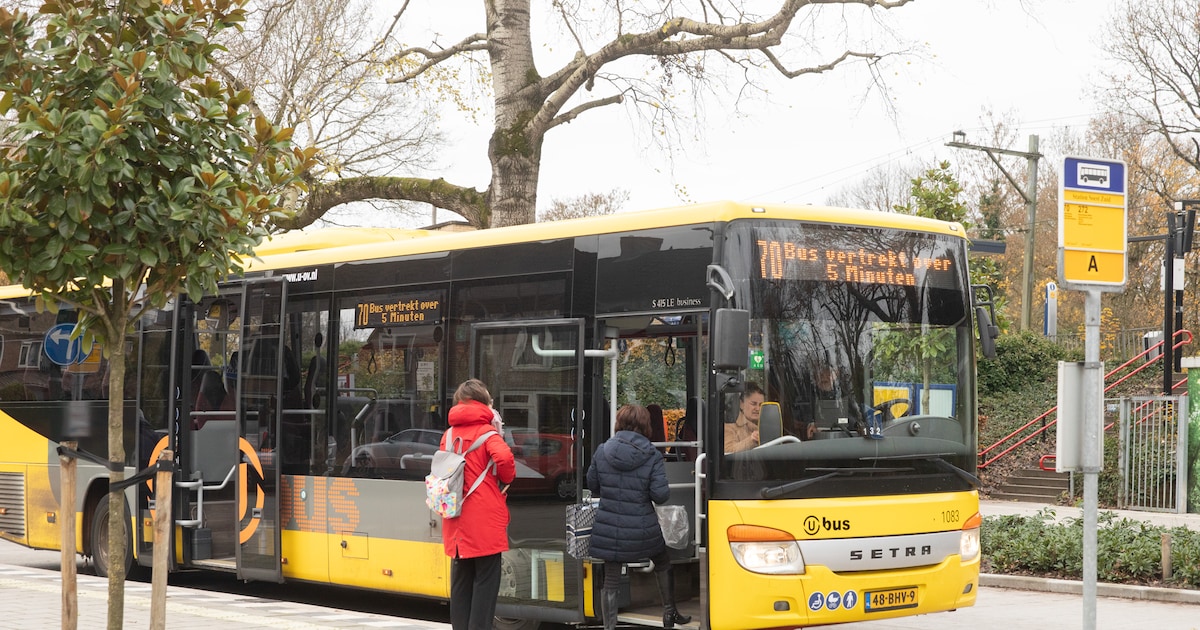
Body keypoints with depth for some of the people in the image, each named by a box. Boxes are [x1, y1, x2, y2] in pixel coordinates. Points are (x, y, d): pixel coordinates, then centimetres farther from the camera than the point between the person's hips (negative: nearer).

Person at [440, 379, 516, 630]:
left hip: (458, 522, 5)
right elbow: (503, 458, -23)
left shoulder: (449, 435, 9)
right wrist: (507, 478, -5)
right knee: (485, 581, -1)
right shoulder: (486, 432, -7)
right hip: (485, 521, -5)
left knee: (461, 581, 12)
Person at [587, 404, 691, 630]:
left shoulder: (602, 451, -3)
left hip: (608, 528, 1)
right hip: (642, 530, -1)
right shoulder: (652, 456, -10)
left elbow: (592, 485, 8)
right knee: (663, 563, 26)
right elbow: (660, 494, -14)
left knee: (611, 582, 9)